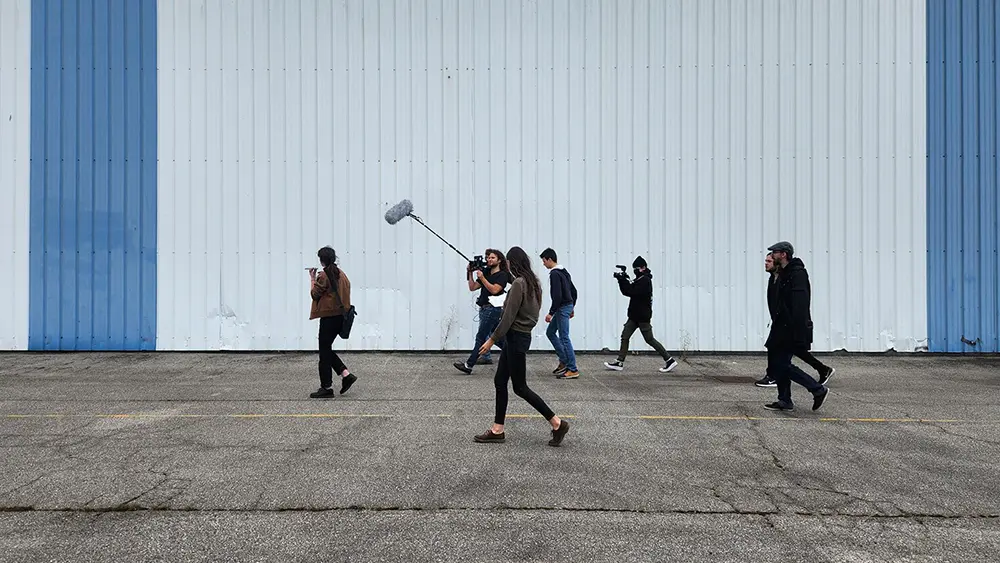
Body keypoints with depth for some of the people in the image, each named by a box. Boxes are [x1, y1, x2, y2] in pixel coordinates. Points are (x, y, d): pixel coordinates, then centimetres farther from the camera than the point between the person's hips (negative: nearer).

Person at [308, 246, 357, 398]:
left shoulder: (323, 275, -13)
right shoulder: (341, 273, 12)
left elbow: (315, 294, -6)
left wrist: (312, 279, 3)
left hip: (329, 316, -8)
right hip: (341, 316, 8)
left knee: (324, 351, 0)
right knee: (327, 349, 18)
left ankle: (326, 387, 5)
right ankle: (346, 374, 7)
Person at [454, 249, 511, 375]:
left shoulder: (502, 275, -6)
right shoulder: (487, 274, 17)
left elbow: (494, 290, -19)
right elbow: (472, 287, 15)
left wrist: (482, 278, -18)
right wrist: (470, 273, 6)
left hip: (493, 309, -8)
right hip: (484, 308, 8)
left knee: (481, 337, -7)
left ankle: (468, 365, -6)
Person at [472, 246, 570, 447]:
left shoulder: (519, 283, -19)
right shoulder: (533, 282, 10)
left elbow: (509, 317, -20)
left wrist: (492, 339, -14)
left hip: (516, 338, -10)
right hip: (521, 335, 10)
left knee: (520, 387, -1)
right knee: (500, 382, 11)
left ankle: (557, 423, 5)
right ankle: (497, 430, 15)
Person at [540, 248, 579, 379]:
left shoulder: (554, 274, -16)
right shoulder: (564, 272, 14)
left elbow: (557, 296, -24)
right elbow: (574, 291, 19)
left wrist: (551, 313, -20)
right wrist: (572, 307, 25)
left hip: (562, 308, -10)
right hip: (568, 306, 10)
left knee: (564, 338, -6)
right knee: (550, 332, 18)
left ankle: (573, 369, -3)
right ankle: (564, 361, 18)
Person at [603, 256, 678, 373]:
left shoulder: (645, 280, -15)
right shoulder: (639, 280, 15)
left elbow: (632, 292, -23)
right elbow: (627, 291, 10)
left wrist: (623, 280, -18)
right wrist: (622, 280, -4)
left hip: (643, 316, -9)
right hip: (634, 316, 9)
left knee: (649, 339, -5)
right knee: (625, 337, 5)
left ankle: (669, 360, 3)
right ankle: (619, 362, 7)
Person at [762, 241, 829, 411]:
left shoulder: (797, 273, -15)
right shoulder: (783, 273, 16)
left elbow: (800, 305, -23)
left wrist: (798, 332, -27)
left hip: (791, 329, -10)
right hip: (783, 328, 10)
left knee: (782, 364, -9)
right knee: (776, 363, 10)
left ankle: (818, 390, 1)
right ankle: (784, 401, 16)